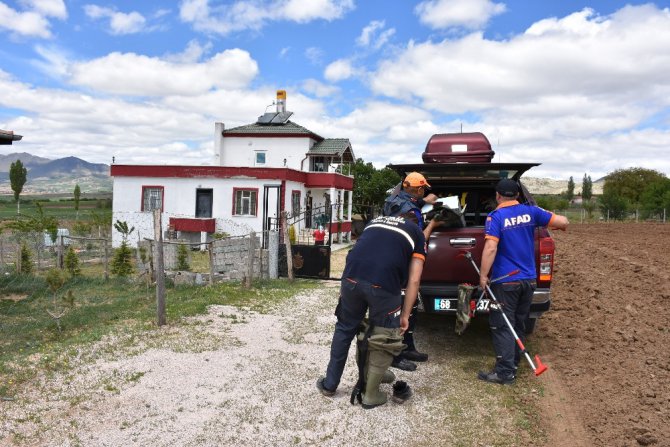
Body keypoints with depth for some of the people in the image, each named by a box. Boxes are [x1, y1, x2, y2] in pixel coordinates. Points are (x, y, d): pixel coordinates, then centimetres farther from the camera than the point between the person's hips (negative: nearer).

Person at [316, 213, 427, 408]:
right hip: (383, 283, -3)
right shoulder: (416, 233, 22)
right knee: (384, 339, 18)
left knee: (344, 329, 24)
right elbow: (413, 280, 15)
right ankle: (371, 395, 29)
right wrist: (405, 315, 20)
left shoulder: (375, 221, 33)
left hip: (351, 277, 4)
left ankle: (329, 384, 37)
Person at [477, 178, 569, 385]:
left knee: (502, 327, 1)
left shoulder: (495, 216, -11)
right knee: (518, 325, 17)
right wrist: (559, 221, 27)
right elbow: (563, 222, 3)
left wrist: (483, 275, -16)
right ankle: (513, 364, 27)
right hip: (528, 280, 6)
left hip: (505, 282, -6)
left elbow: (491, 248, -22)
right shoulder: (530, 211, 2)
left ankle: (505, 372, 1)